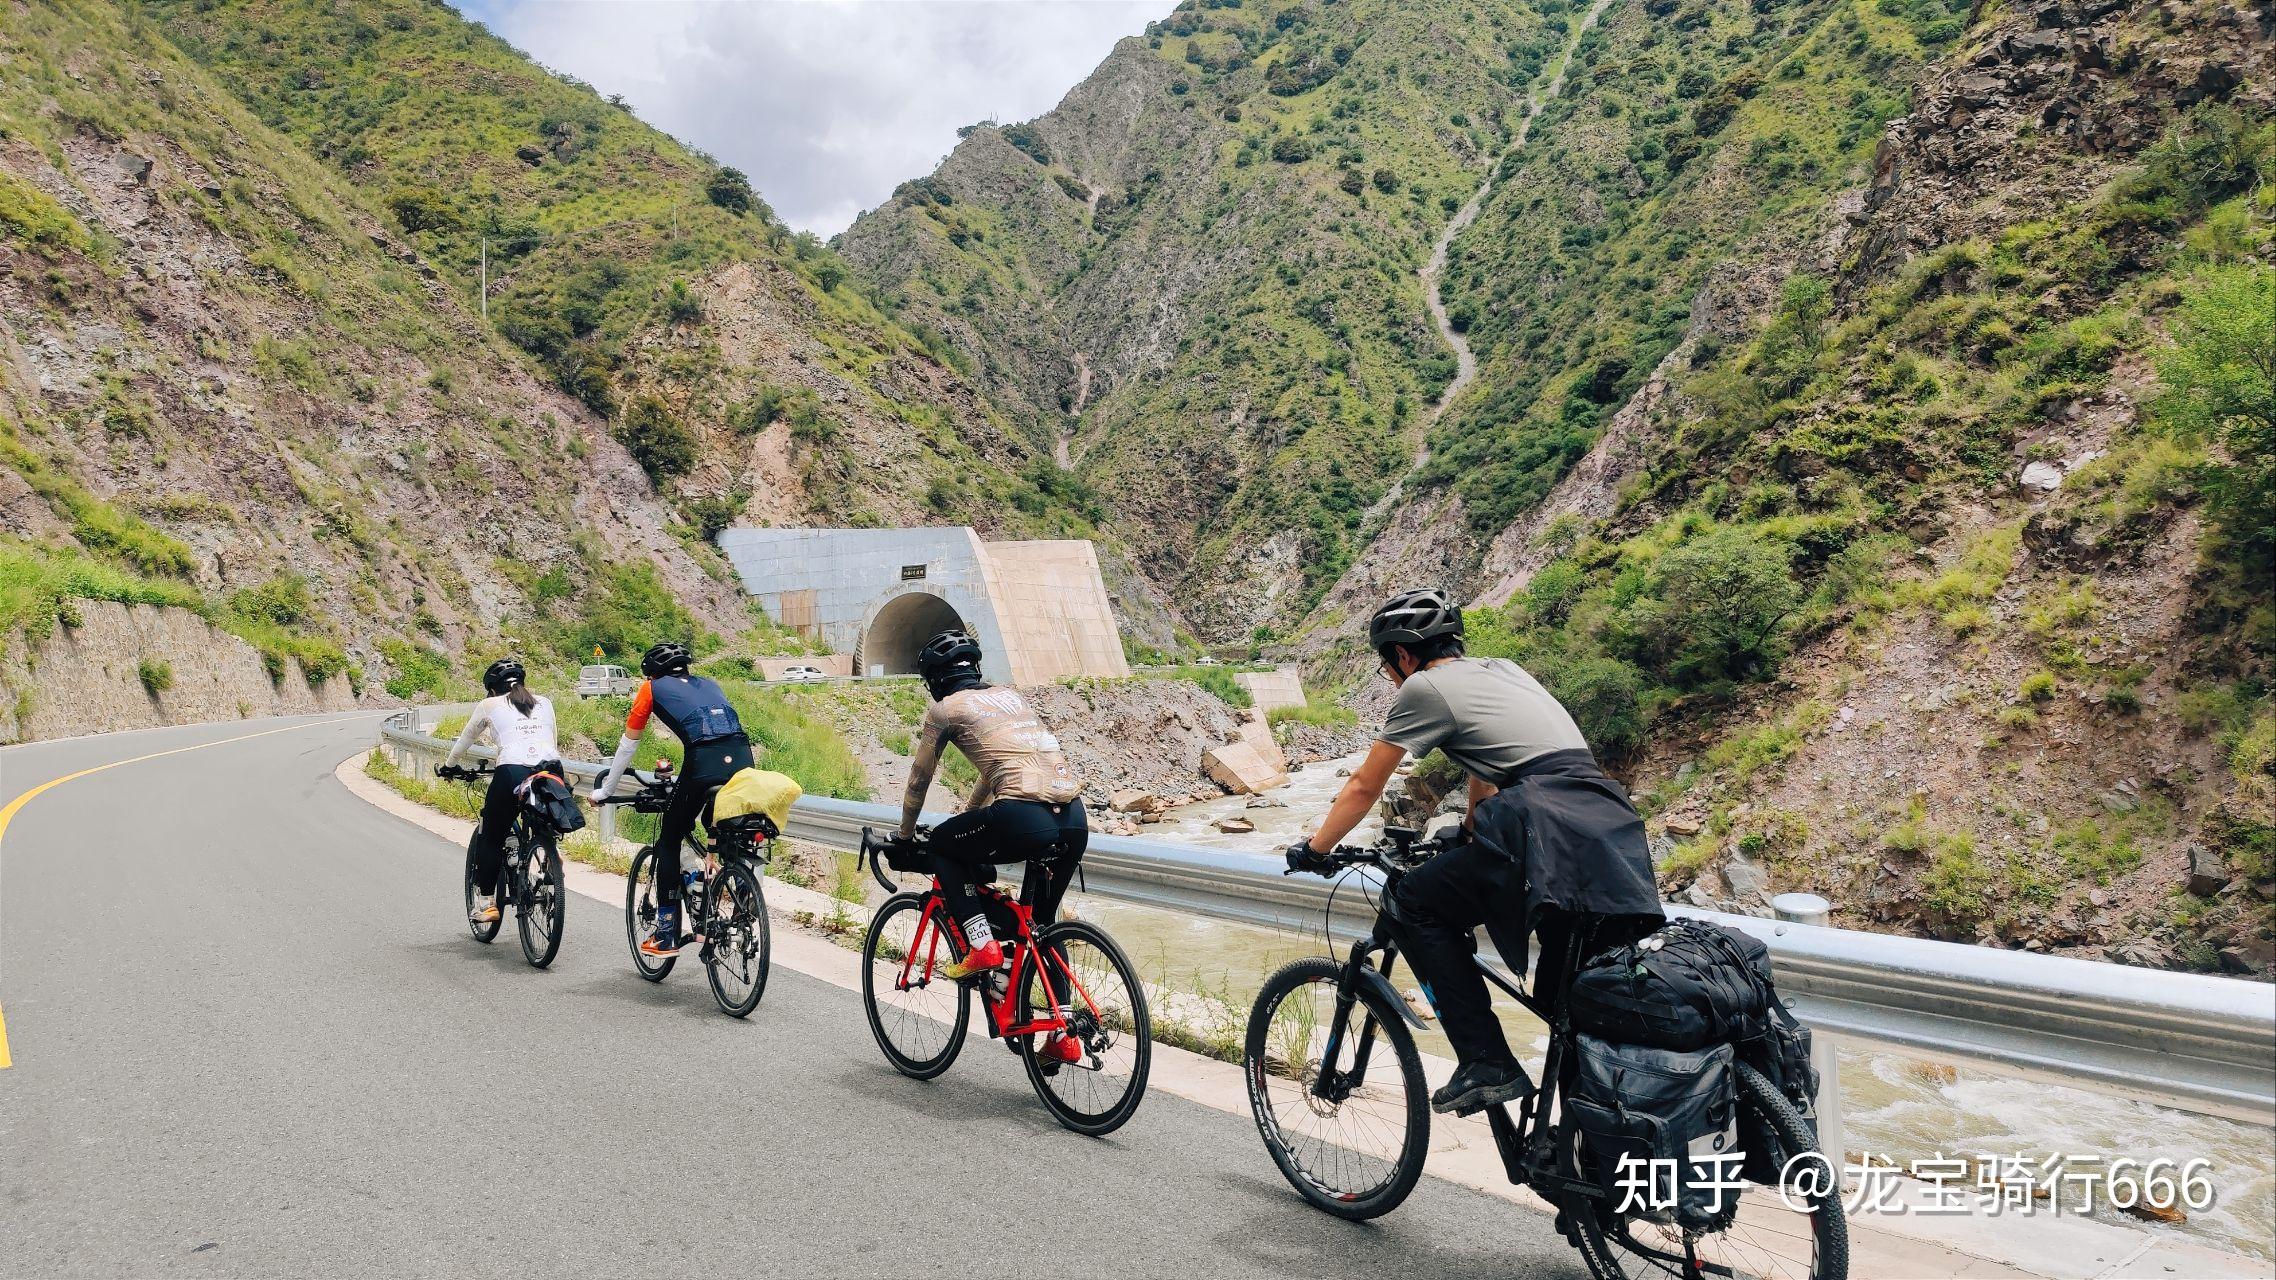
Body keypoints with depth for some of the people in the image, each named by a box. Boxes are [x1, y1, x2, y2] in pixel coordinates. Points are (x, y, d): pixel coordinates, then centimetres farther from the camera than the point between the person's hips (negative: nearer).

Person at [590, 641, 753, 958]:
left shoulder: (652, 688, 21)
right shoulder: (709, 684, 33)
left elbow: (627, 745, 26)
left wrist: (603, 791, 38)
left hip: (703, 762, -4)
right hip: (743, 759, 4)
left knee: (669, 843, 13)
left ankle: (667, 937, 13)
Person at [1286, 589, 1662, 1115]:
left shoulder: (1424, 687, 5)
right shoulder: (1502, 669, 27)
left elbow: (1364, 786, 10)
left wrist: (1313, 849, 23)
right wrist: (1469, 836, 51)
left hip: (1547, 831, -8)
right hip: (1611, 830, 8)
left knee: (1414, 908, 5)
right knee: (1568, 1002, 17)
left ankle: (1487, 1065, 1)